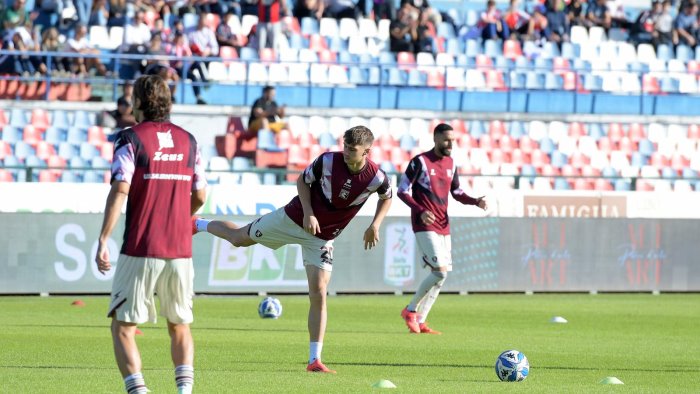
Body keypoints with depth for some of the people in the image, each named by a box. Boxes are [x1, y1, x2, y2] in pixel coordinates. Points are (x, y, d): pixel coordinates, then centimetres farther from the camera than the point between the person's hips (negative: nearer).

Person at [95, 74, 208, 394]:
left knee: (123, 328, 3)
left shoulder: (131, 138, -5)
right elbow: (200, 196, 11)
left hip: (140, 251, -4)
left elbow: (120, 191, -14)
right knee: (179, 327, 17)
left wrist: (103, 241, -14)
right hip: (180, 250, 4)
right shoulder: (188, 141, 9)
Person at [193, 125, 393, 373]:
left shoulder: (376, 178, -18)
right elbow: (302, 181, -3)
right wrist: (308, 213, -16)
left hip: (322, 238, 0)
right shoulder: (328, 161, -21)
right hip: (293, 219, 0)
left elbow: (386, 198, 6)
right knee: (239, 237, 16)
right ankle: (198, 225, 48)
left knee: (318, 294, -11)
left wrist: (375, 225, -7)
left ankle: (314, 360, -7)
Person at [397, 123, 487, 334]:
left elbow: (456, 192, 22)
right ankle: (411, 311, 0)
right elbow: (402, 191, -9)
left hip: (443, 227, 8)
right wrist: (420, 211, -24)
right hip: (425, 227, -8)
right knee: (440, 271, -17)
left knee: (442, 274, 5)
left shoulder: (450, 164, 12)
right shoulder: (420, 162, -9)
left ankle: (420, 322, 14)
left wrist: (475, 201, 3)